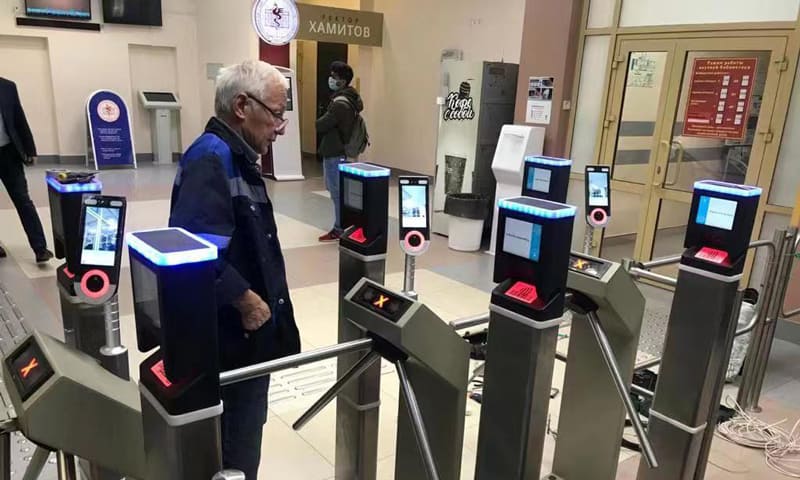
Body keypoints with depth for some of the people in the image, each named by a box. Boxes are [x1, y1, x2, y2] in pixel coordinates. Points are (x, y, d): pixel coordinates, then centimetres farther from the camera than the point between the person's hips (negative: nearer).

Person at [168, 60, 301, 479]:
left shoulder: (235, 157, 11)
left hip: (248, 334, 9)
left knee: (240, 437, 23)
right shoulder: (211, 158, -20)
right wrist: (244, 299, -21)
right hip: (231, 339, -9)